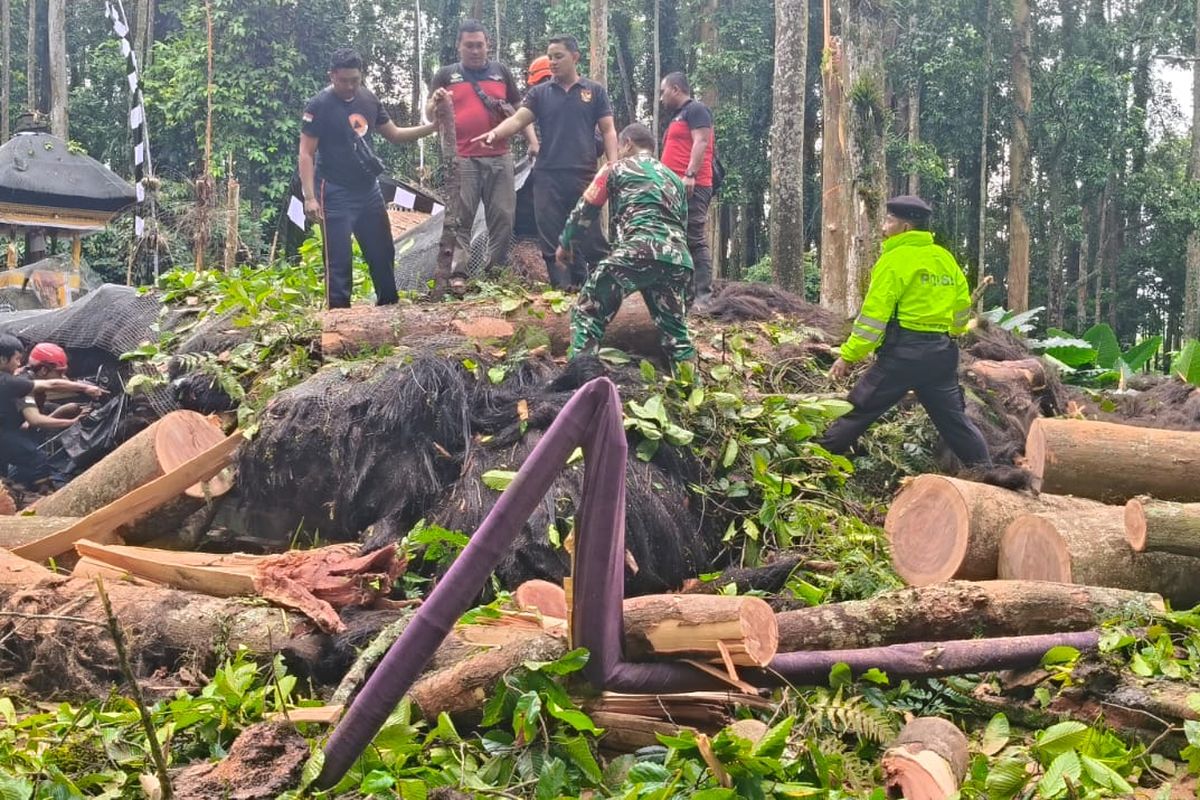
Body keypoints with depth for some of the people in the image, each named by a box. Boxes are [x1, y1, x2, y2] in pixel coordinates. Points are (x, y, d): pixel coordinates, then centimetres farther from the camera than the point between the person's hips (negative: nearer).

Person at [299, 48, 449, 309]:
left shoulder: (368, 99, 7)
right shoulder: (319, 106, -11)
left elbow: (394, 134, 16)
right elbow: (306, 153, -12)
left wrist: (433, 126, 3)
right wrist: (309, 197, -20)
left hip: (368, 190, 7)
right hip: (336, 195, -6)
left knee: (383, 252, 13)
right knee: (339, 259, -8)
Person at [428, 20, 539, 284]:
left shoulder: (501, 72, 14)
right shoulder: (446, 75, 9)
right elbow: (430, 115, 9)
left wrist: (533, 141, 7)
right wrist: (436, 104, -14)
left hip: (499, 158, 2)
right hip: (461, 159, -2)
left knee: (503, 216, 2)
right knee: (460, 218, -6)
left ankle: (497, 270, 11)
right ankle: (457, 272, -9)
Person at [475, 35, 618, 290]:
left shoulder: (594, 91, 7)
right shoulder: (540, 93, 10)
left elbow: (608, 131, 5)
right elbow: (518, 119, -2)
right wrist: (495, 133, -23)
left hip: (584, 175, -2)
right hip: (547, 176, 2)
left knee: (590, 234, -3)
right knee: (552, 237, 0)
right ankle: (562, 287, 5)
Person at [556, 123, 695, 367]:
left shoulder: (617, 168, 18)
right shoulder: (674, 178, 32)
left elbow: (586, 208, 21)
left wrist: (565, 243, 35)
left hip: (638, 250, -5)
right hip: (678, 259, 5)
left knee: (587, 313, 3)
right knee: (675, 329, 20)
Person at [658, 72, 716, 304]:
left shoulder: (696, 109, -2)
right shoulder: (677, 116, 27)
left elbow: (701, 142, -15)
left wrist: (690, 175, -24)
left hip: (691, 187, -10)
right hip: (675, 187, 10)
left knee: (695, 241, -14)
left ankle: (704, 296, -17)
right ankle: (686, 292, 10)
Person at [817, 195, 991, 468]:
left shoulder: (895, 259, -9)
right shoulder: (946, 259, 12)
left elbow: (874, 315, -13)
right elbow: (962, 308, 19)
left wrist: (849, 355, -10)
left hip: (903, 352, -6)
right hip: (941, 353, 6)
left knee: (859, 408, 0)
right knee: (954, 417, 13)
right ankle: (985, 471, 13)